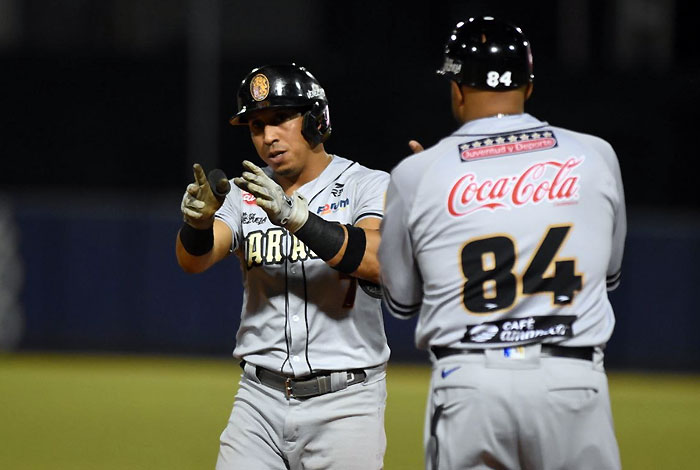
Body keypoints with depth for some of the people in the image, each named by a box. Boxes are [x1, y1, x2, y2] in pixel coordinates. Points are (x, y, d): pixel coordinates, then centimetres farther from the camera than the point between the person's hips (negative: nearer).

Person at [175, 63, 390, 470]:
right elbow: (193, 260, -5)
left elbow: (378, 262, -22)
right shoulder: (248, 192, 10)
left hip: (344, 401, -3)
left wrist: (294, 215, -33)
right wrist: (198, 219, -28)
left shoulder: (368, 186, -3)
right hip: (261, 400, 3)